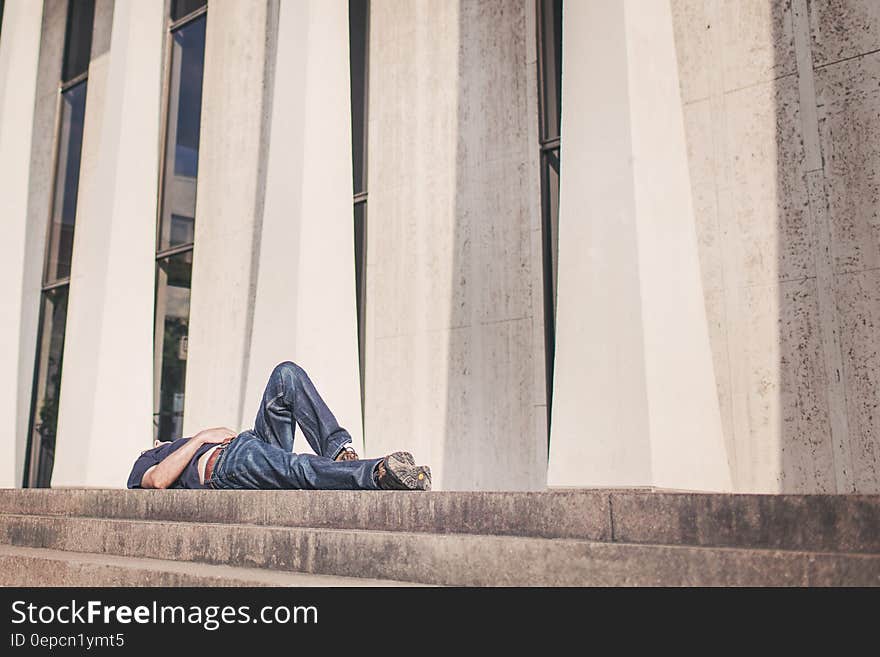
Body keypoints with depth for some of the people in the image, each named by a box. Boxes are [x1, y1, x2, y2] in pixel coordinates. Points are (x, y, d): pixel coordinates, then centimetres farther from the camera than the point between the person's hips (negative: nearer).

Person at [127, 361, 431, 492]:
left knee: (287, 374, -13)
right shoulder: (144, 466, 28)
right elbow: (160, 480, 0)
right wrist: (201, 437, 3)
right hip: (226, 464, -7)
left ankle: (338, 453, -26)